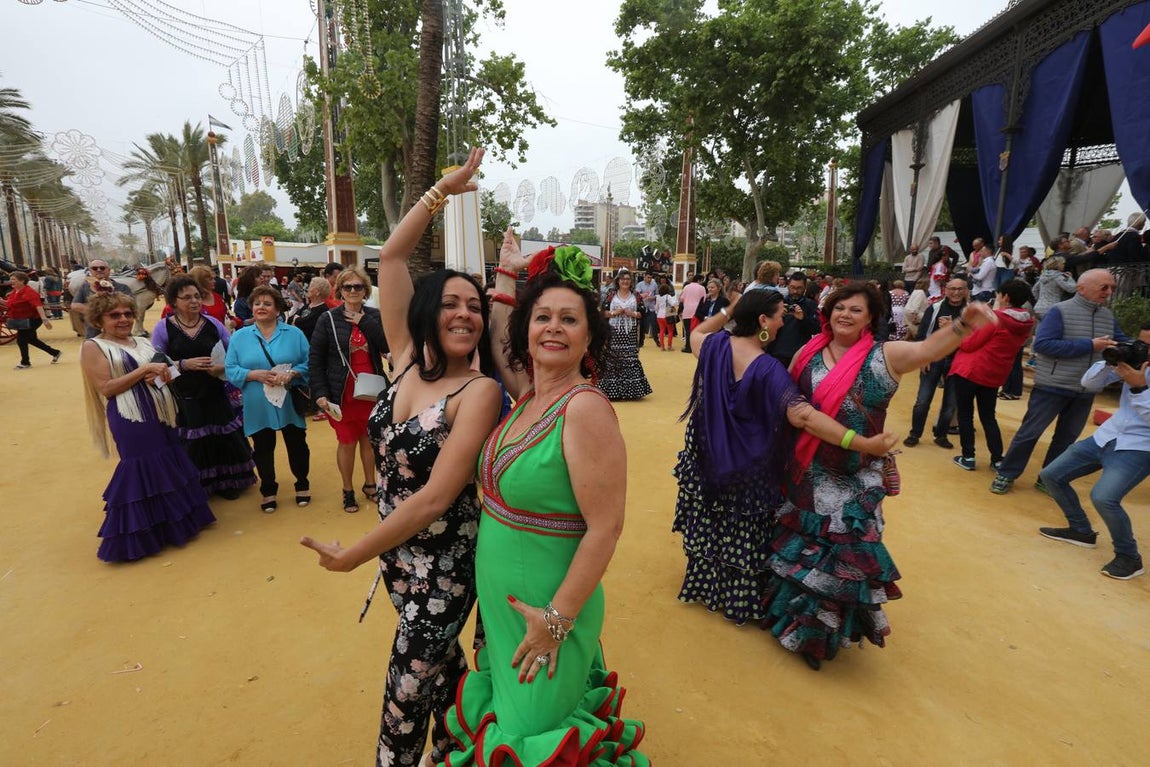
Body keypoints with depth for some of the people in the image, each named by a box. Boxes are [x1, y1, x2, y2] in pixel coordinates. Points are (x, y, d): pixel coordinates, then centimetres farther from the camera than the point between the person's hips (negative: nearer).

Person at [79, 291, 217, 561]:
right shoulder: (93, 347, -4)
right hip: (131, 419, -7)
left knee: (169, 466, 13)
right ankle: (141, 535, 11)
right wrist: (144, 370, -16)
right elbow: (106, 388, -13)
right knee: (142, 473, -3)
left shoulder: (143, 342, 14)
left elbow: (164, 372, 20)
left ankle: (173, 521, 29)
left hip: (161, 413, 7)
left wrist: (160, 375, -4)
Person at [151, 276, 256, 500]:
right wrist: (184, 364, -16)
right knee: (190, 444, 3)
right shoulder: (163, 328, -2)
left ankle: (227, 482, 23)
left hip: (215, 395, 2)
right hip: (183, 398, -1)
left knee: (223, 439, 5)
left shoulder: (213, 323, 3)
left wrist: (224, 367, -14)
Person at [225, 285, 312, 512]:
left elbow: (309, 363, -2)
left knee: (297, 445, 9)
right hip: (258, 407, 1)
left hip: (290, 404, 0)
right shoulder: (240, 336, 3)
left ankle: (302, 484, 30)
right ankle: (268, 491, 29)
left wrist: (292, 373, -20)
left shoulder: (294, 334, 1)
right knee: (263, 449, 11)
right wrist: (254, 374, -17)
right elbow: (230, 370, 0)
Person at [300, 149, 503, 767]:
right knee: (439, 660, 27)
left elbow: (436, 496, -24)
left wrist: (353, 556, -15)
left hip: (444, 562, -6)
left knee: (406, 697, 10)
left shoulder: (479, 390, -21)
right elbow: (390, 258, -4)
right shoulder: (407, 361, -5)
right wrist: (443, 190, -3)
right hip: (397, 550, 6)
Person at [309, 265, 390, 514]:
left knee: (369, 438, 14)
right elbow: (315, 360, -5)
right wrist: (320, 393, -11)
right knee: (346, 442, 8)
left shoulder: (374, 316, 1)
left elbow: (388, 346, -13)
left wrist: (364, 322, -16)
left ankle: (370, 484, 32)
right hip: (343, 393, -2)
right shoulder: (329, 319, -5)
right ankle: (348, 490, 25)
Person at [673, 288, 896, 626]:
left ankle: (703, 585, 43)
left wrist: (730, 309, 8)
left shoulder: (715, 345, -11)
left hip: (707, 457, 6)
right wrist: (864, 443, -36)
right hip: (747, 469, -5)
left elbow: (698, 332, 15)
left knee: (708, 526, 23)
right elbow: (803, 415, -37)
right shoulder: (769, 369, -27)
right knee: (743, 536, 15)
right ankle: (740, 601, 33)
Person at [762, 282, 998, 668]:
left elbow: (929, 348, -25)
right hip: (806, 473, 3)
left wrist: (963, 324, -42)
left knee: (843, 552, 6)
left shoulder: (884, 356, -7)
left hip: (854, 481, -2)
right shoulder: (809, 353, 1)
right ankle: (792, 612, 42)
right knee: (799, 543, 16)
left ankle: (827, 630, 33)